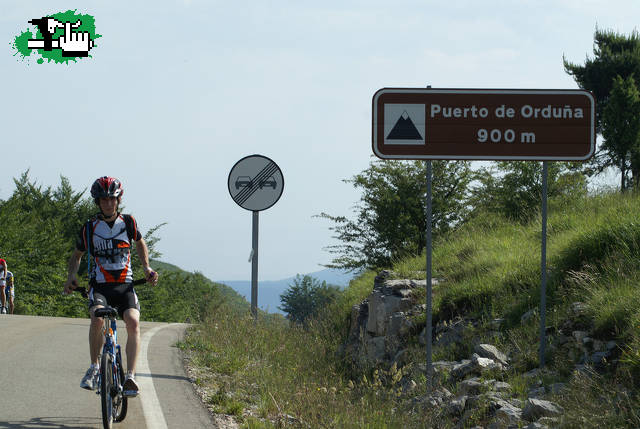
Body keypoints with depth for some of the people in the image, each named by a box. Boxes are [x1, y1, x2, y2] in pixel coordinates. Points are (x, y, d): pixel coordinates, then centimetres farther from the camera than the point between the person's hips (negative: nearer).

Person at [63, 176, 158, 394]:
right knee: (97, 318, -32)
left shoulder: (128, 223, 5)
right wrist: (71, 276, -1)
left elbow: (140, 244, 24)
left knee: (133, 321, -27)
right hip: (99, 286, -1)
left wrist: (147, 268, 10)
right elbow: (76, 256, 18)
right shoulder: (89, 228, 3)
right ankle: (93, 368, -14)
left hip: (124, 286, 1)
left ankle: (130, 376, -29)